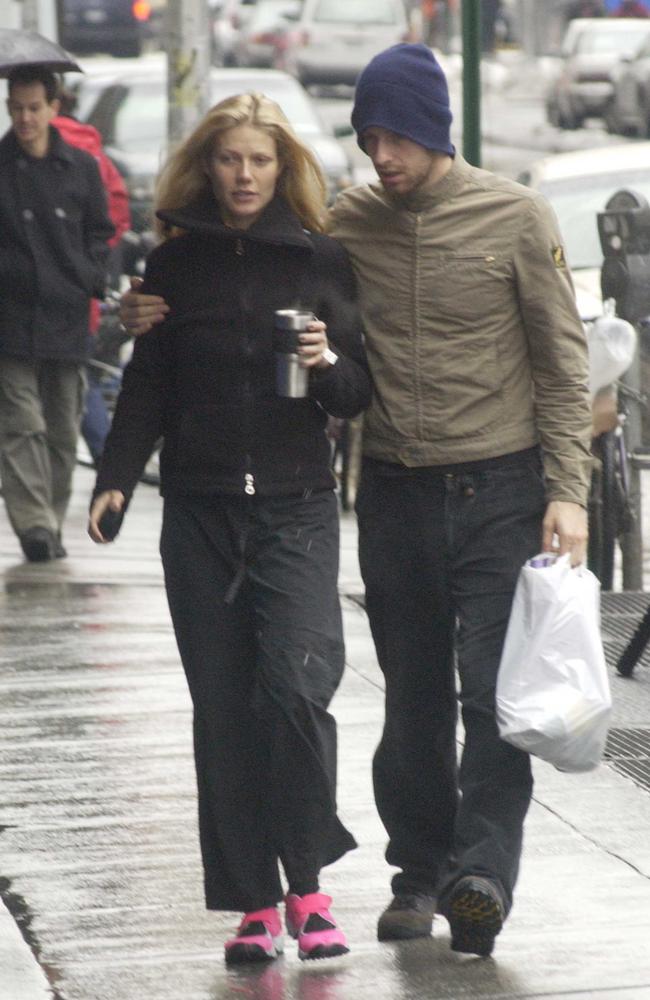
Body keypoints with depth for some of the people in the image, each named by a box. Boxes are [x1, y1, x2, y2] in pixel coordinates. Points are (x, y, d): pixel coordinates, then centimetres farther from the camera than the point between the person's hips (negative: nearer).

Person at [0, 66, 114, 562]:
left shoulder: (81, 167, 7)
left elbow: (100, 232, 15)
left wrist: (91, 278, 3)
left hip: (67, 316, 3)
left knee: (63, 429, 8)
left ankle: (52, 524, 18)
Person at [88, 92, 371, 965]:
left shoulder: (322, 260, 4)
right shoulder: (175, 263, 8)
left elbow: (362, 393, 6)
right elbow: (148, 387, 12)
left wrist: (329, 363, -15)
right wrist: (115, 479, -1)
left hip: (296, 507, -2)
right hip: (200, 512, 2)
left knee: (294, 683, -17)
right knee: (223, 708, 1)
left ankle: (307, 883, -1)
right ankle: (254, 903, 8)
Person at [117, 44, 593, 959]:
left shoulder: (515, 217, -5)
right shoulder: (349, 224, 3)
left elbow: (563, 363, -2)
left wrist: (567, 492, -9)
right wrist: (164, 312, -7)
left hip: (500, 489, -3)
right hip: (394, 495, 3)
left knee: (493, 687, -12)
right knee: (412, 695, 10)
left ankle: (483, 870, -10)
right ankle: (420, 868, 22)